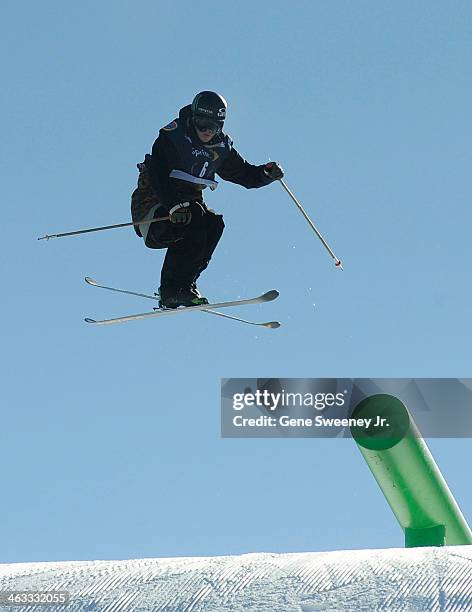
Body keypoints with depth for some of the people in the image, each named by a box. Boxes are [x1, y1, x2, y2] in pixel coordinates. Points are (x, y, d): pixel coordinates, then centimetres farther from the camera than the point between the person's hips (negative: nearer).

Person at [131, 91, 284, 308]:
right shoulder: (172, 137, -14)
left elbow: (245, 174, 12)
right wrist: (175, 206, -40)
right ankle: (171, 291, -25)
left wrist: (267, 173, -9)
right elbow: (158, 175, -26)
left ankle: (185, 284, -13)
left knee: (215, 223, -21)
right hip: (153, 207, -6)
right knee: (195, 221, -29)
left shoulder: (221, 147, 6)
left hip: (187, 204, 6)